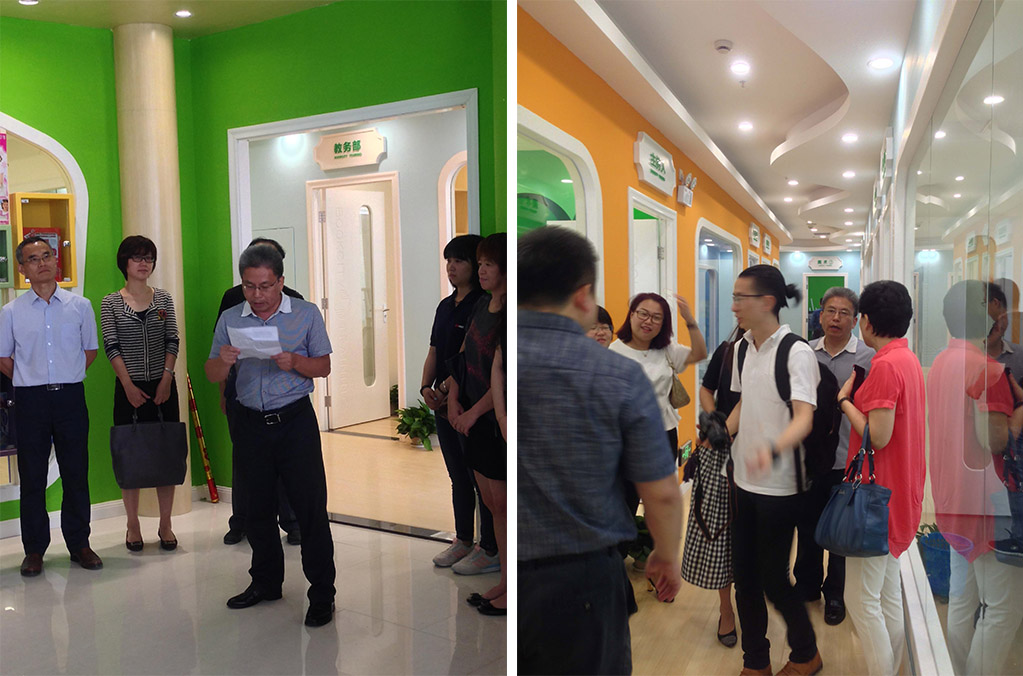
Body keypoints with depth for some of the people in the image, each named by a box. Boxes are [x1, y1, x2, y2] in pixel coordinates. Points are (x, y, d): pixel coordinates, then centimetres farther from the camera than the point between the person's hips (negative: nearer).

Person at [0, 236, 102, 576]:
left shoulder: (80, 306, 2)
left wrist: (67, 379, 7)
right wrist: (32, 382, 7)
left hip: (71, 397, 0)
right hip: (30, 399, 0)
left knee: (76, 472, 6)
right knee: (32, 475, 6)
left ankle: (79, 544, 19)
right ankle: (34, 549, 20)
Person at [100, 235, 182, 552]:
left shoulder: (164, 299, 6)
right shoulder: (110, 303, 2)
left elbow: (172, 342, 3)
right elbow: (111, 347, -3)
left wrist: (166, 380, -8)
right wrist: (129, 385, -11)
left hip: (163, 386, 1)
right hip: (129, 388, -1)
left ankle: (165, 525, 13)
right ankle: (133, 525, 16)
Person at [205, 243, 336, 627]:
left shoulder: (306, 314, 0)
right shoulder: (229, 319, 7)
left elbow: (324, 367, 0)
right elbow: (213, 376, 6)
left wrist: (295, 362, -20)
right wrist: (223, 361, -17)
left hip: (295, 421, -3)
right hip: (251, 422, 4)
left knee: (310, 506, -3)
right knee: (258, 508, 14)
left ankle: (322, 595, 7)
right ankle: (266, 582, 32)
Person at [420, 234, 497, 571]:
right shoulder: (445, 306, 15)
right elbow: (434, 352, 15)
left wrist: (447, 389, -19)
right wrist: (427, 387, 0)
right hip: (443, 404, 8)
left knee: (482, 478, 1)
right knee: (458, 477, 17)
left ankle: (490, 548, 13)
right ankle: (463, 540, 29)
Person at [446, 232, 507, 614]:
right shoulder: (482, 306, 9)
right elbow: (461, 356, 16)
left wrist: (473, 412, -14)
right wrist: (453, 399, 4)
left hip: (500, 421, -8)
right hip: (475, 421, 8)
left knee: (505, 506, 3)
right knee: (492, 504, 16)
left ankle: (513, 592, 18)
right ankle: (504, 580, 29)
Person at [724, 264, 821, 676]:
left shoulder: (796, 352, -15)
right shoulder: (742, 349, 7)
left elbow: (804, 417, -26)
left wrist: (773, 448, -45)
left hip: (779, 485, -7)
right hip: (744, 479, 7)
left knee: (773, 578, 4)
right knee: (744, 574, 13)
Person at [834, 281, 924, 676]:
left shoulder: (885, 366, -20)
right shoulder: (909, 360, 10)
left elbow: (878, 435, -24)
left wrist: (845, 400, -12)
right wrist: (858, 397, 7)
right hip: (900, 495, 10)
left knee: (862, 602, -1)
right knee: (889, 595, 19)